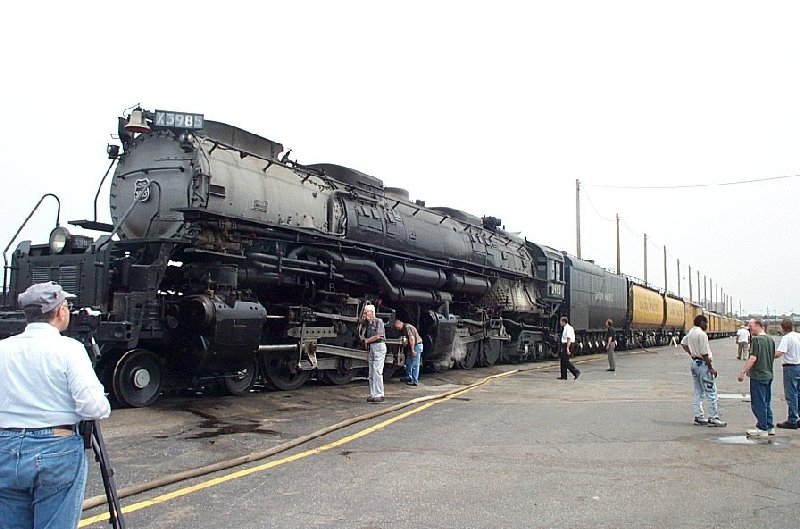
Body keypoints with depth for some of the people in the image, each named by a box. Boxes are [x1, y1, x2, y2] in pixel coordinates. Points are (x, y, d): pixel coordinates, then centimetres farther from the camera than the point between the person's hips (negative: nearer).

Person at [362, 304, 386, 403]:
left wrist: (367, 340, 0)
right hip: (371, 348, 8)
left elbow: (377, 336, -15)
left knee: (377, 371, -12)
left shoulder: (378, 321, -7)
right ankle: (373, 395, 10)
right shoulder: (368, 324, 16)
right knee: (371, 373, 6)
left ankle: (379, 395, -11)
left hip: (379, 346, -8)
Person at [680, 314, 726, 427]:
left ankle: (699, 417, 18)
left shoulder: (690, 332, 9)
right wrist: (711, 368, -15)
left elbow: (683, 343, 24)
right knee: (711, 392, -4)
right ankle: (713, 419, -2)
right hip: (703, 364, -10)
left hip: (694, 363, 10)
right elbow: (704, 354, -20)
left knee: (698, 392, 14)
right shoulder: (702, 334, -18)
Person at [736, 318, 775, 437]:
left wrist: (743, 372, -19)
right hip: (768, 375, 9)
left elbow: (753, 358, -22)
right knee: (766, 403, 16)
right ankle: (770, 427, 20)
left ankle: (762, 428, 3)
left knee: (758, 403, -1)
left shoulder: (756, 339, -16)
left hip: (758, 376, -9)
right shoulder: (771, 340, 11)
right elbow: (773, 357, 19)